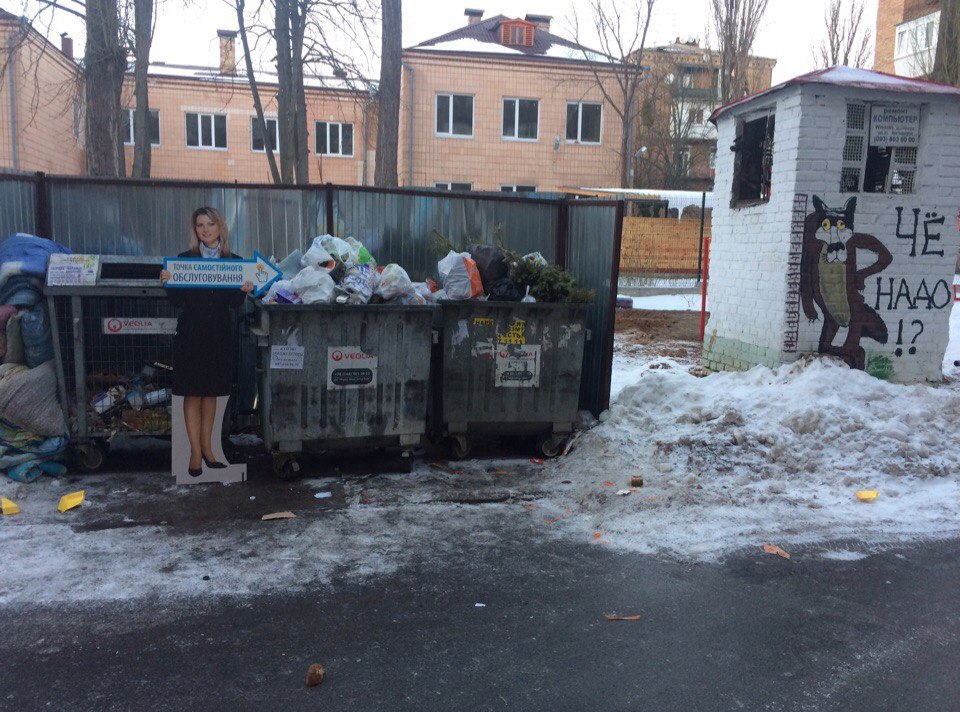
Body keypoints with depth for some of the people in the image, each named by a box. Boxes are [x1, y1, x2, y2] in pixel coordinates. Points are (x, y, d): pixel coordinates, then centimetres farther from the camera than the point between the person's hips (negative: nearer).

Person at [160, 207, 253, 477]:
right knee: (192, 394, 0)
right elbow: (177, 299, -1)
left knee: (211, 393, 10)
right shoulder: (184, 259, 2)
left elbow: (235, 303, 2)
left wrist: (244, 289, -17)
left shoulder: (234, 262, 5)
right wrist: (167, 283, -19)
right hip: (191, 333, -1)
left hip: (220, 335, 2)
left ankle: (206, 447, 20)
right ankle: (196, 453, 6)